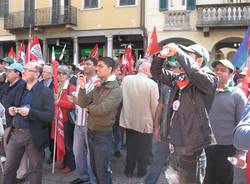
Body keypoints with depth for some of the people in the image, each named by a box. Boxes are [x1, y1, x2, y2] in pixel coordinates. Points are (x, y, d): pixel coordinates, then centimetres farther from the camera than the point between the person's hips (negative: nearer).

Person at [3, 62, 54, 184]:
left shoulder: (45, 92, -11)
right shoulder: (19, 89, 8)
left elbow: (50, 116, -17)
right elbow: (13, 106, 19)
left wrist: (30, 112, -27)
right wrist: (11, 110, -4)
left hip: (33, 136, -5)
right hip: (15, 133, 6)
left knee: (35, 169, 12)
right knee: (8, 169, 15)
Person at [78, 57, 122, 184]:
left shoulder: (116, 90, -15)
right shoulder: (98, 87, 7)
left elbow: (101, 109, -25)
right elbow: (82, 103, 1)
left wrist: (89, 107, -6)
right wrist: (82, 88, -14)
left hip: (103, 134, -7)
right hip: (91, 131, 7)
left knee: (102, 171, 4)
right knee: (94, 168, 21)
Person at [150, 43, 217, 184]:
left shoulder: (209, 78, -10)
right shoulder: (178, 78, 10)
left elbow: (195, 73, -31)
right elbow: (157, 73, 17)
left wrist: (178, 52, -23)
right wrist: (161, 57, -1)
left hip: (194, 143, -7)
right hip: (178, 141, 7)